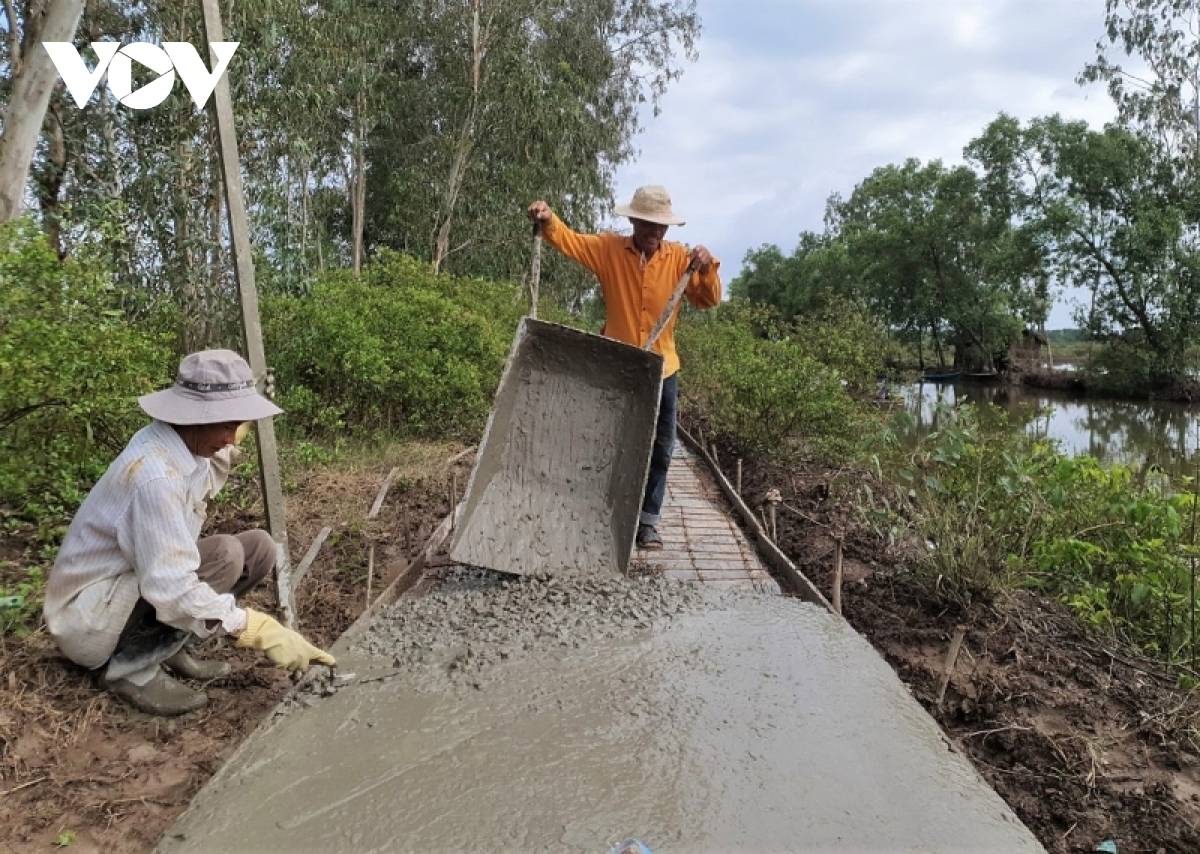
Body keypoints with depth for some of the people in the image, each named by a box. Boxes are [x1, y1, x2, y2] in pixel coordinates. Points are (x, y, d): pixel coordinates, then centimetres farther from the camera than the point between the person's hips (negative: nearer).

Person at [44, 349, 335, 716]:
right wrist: (260, 630, -35)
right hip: (88, 617, -9)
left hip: (145, 585, 9)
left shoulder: (186, 443, -4)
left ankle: (168, 649, 6)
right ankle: (132, 665, -11)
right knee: (224, 555, -28)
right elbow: (173, 592, -35)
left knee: (259, 547, -1)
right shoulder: (155, 475, -32)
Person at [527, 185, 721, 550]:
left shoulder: (680, 257, -1)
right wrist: (548, 220, -33)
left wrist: (707, 269, -26)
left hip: (662, 370, 2)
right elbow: (569, 240, -12)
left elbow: (707, 300, -6)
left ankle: (647, 521, 19)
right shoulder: (608, 249, -3)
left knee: (659, 450, 8)